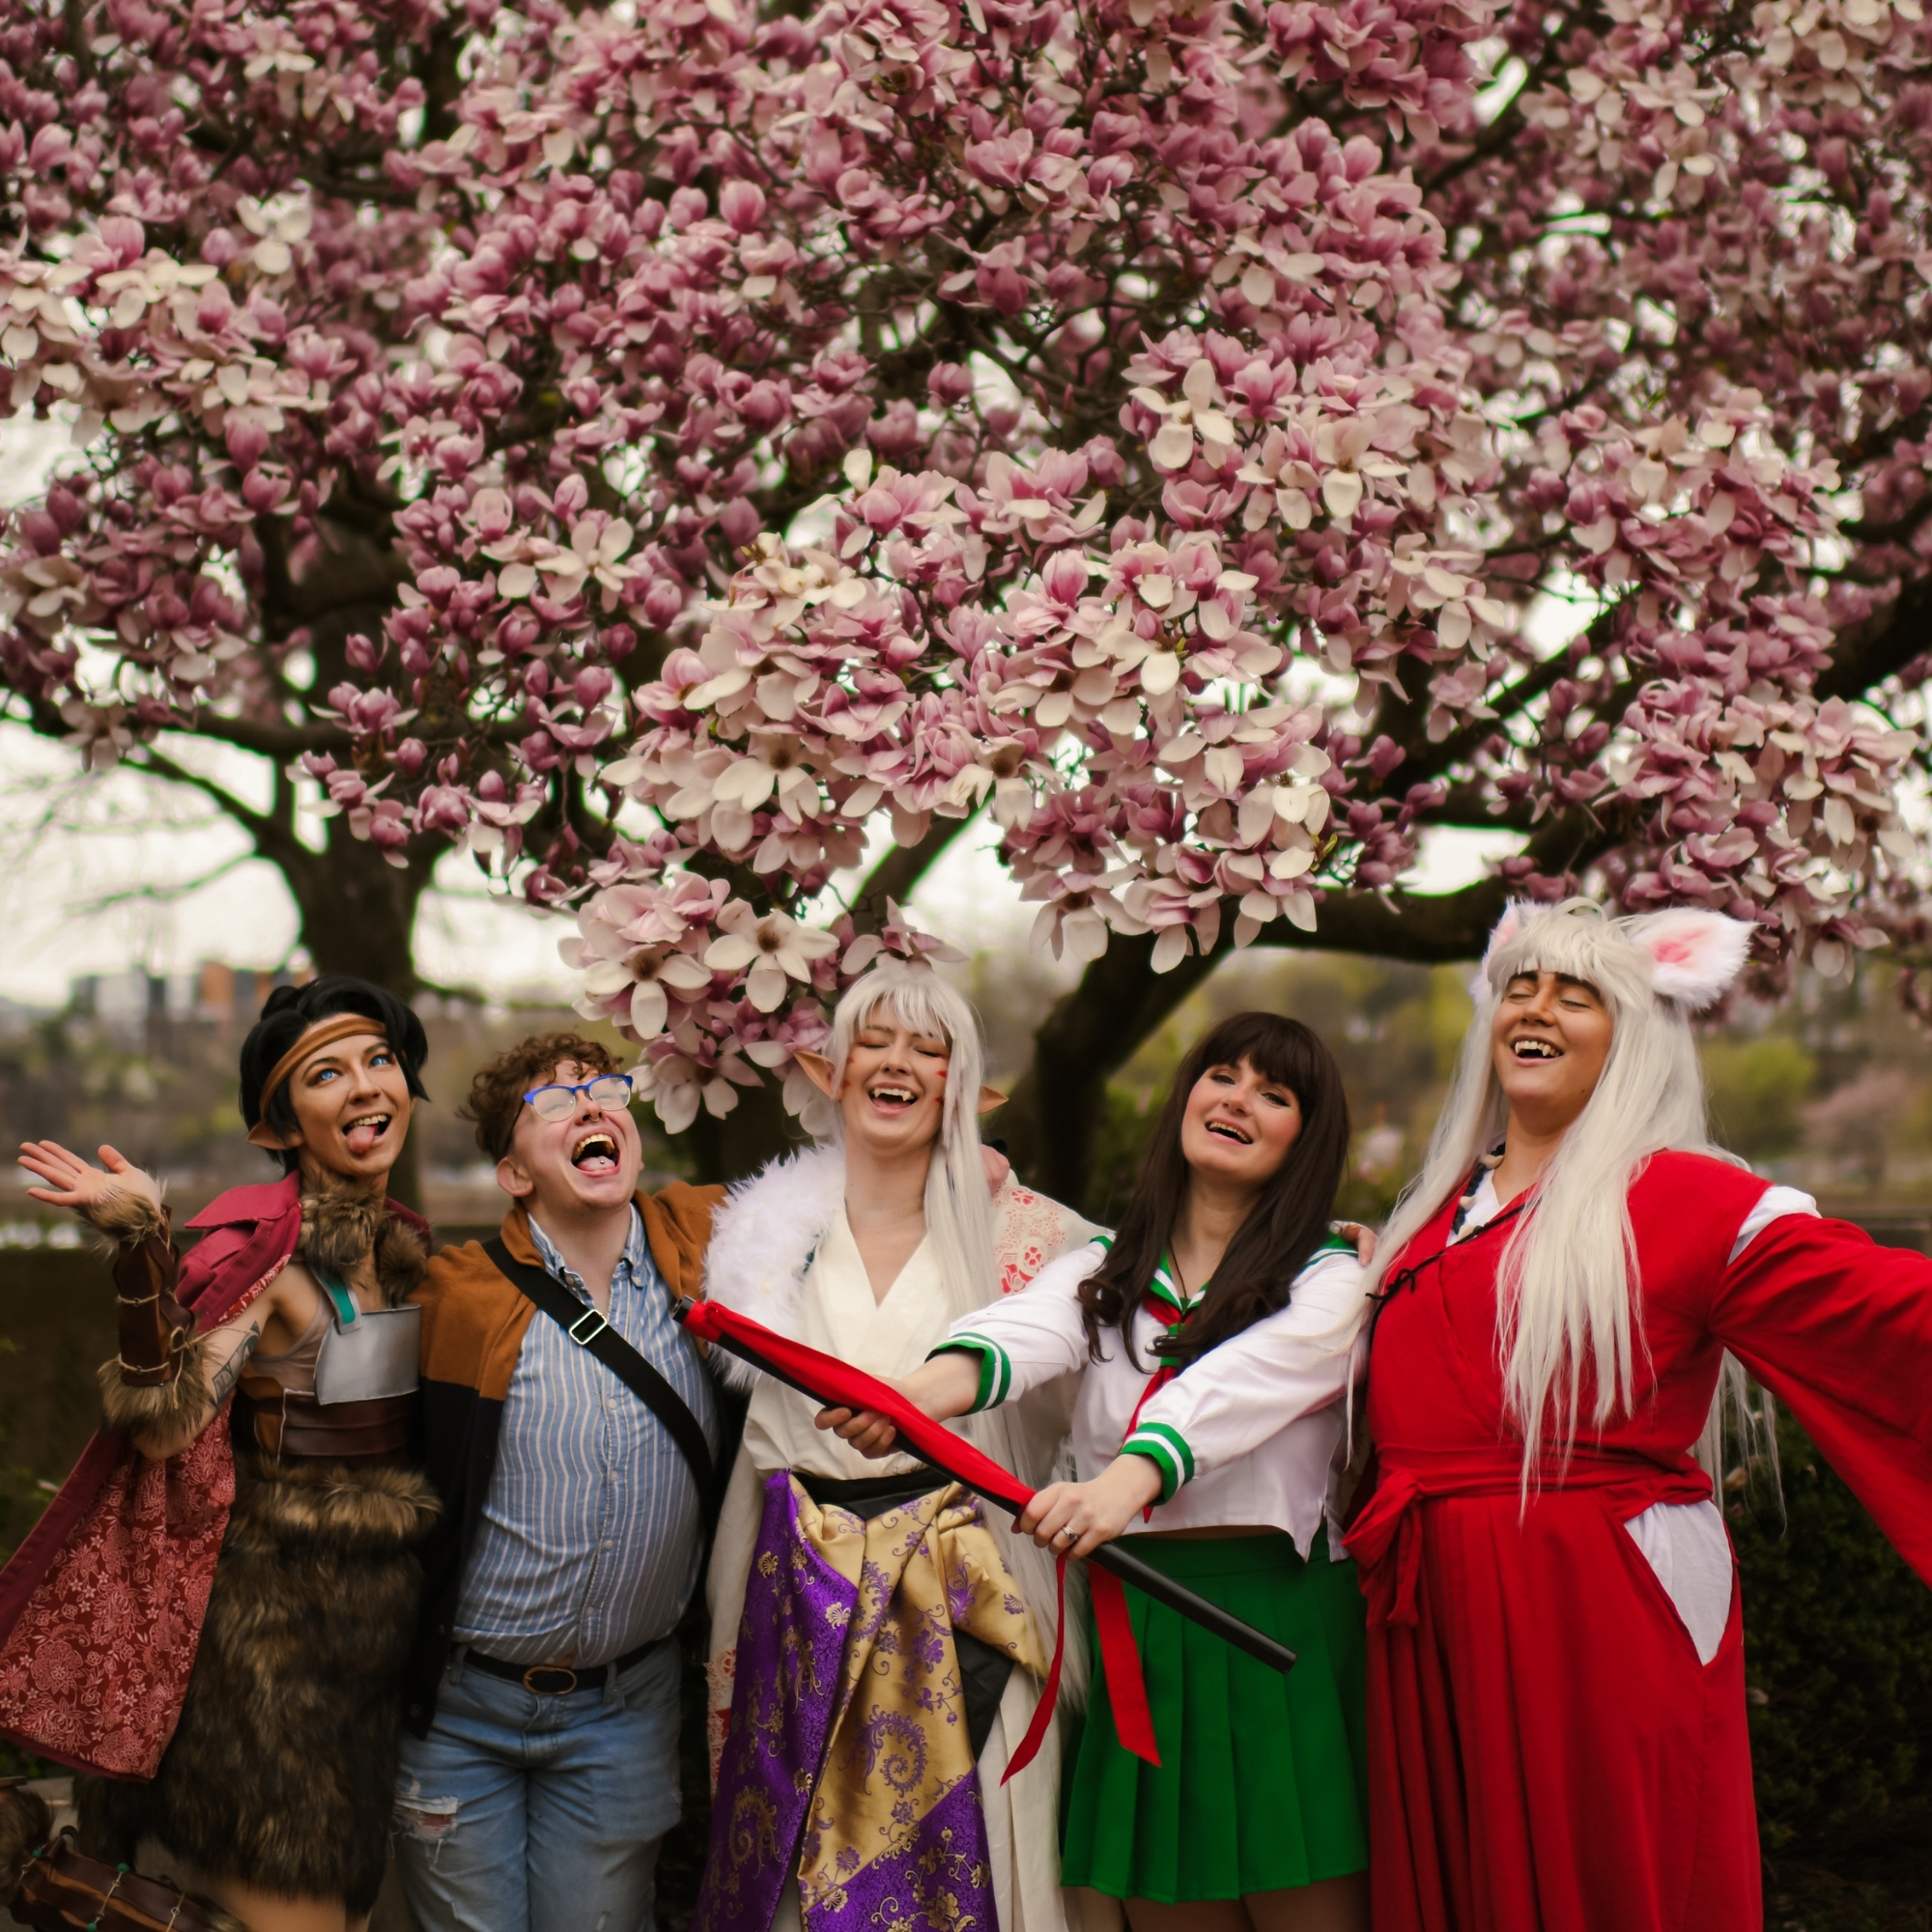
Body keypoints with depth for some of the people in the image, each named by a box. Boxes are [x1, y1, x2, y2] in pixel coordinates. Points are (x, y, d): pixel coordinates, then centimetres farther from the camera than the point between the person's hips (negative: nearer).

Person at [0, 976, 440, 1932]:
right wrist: (141, 1250, -32)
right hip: (271, 1604, -7)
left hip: (393, 1598, 7)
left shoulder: (412, 1243, 7)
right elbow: (166, 1424, -27)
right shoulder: (256, 1246, -13)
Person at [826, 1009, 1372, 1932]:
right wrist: (924, 1391, -34)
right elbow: (1026, 1331, -11)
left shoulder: (1330, 1279, 0)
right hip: (1131, 1629, 3)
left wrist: (1126, 1480, -39)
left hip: (1278, 1617, -3)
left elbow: (1228, 1392, -20)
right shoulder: (1102, 1268, 12)